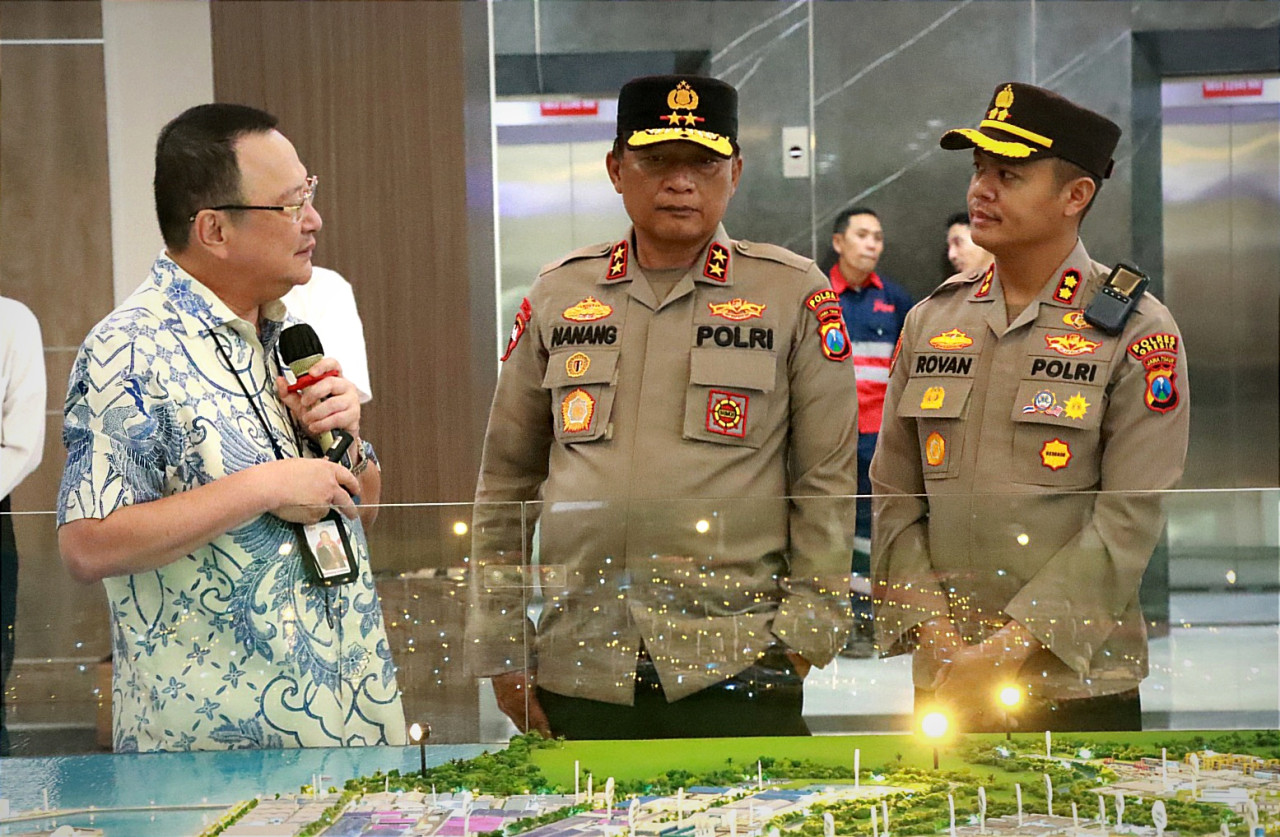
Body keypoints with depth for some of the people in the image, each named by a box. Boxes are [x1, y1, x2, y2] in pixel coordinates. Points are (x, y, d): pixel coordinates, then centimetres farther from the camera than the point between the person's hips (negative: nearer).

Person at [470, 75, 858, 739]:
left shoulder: (794, 295, 3)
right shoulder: (556, 296, 10)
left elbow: (827, 479, 3)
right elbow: (505, 481, 14)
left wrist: (805, 629, -5)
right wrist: (502, 648, 9)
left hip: (736, 665, -2)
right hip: (579, 671, 2)